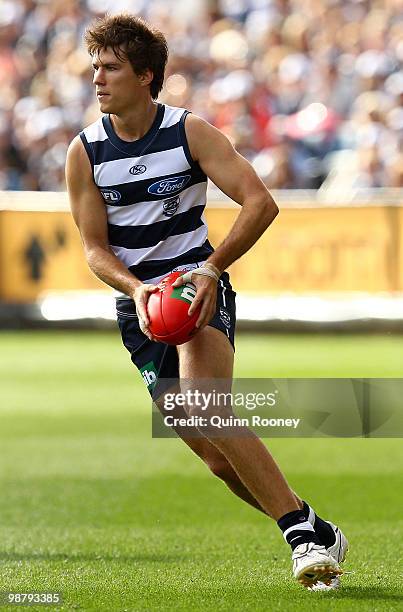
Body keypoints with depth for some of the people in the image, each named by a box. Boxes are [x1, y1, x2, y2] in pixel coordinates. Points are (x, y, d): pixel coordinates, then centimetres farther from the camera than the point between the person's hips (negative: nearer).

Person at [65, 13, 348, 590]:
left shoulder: (190, 132, -6)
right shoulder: (84, 153, 0)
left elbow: (261, 203, -11)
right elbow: (95, 249, 2)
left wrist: (211, 269, -20)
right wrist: (136, 289, -18)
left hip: (199, 289, -3)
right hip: (137, 304, 3)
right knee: (217, 455, 0)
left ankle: (304, 529, -26)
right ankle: (316, 537, 14)